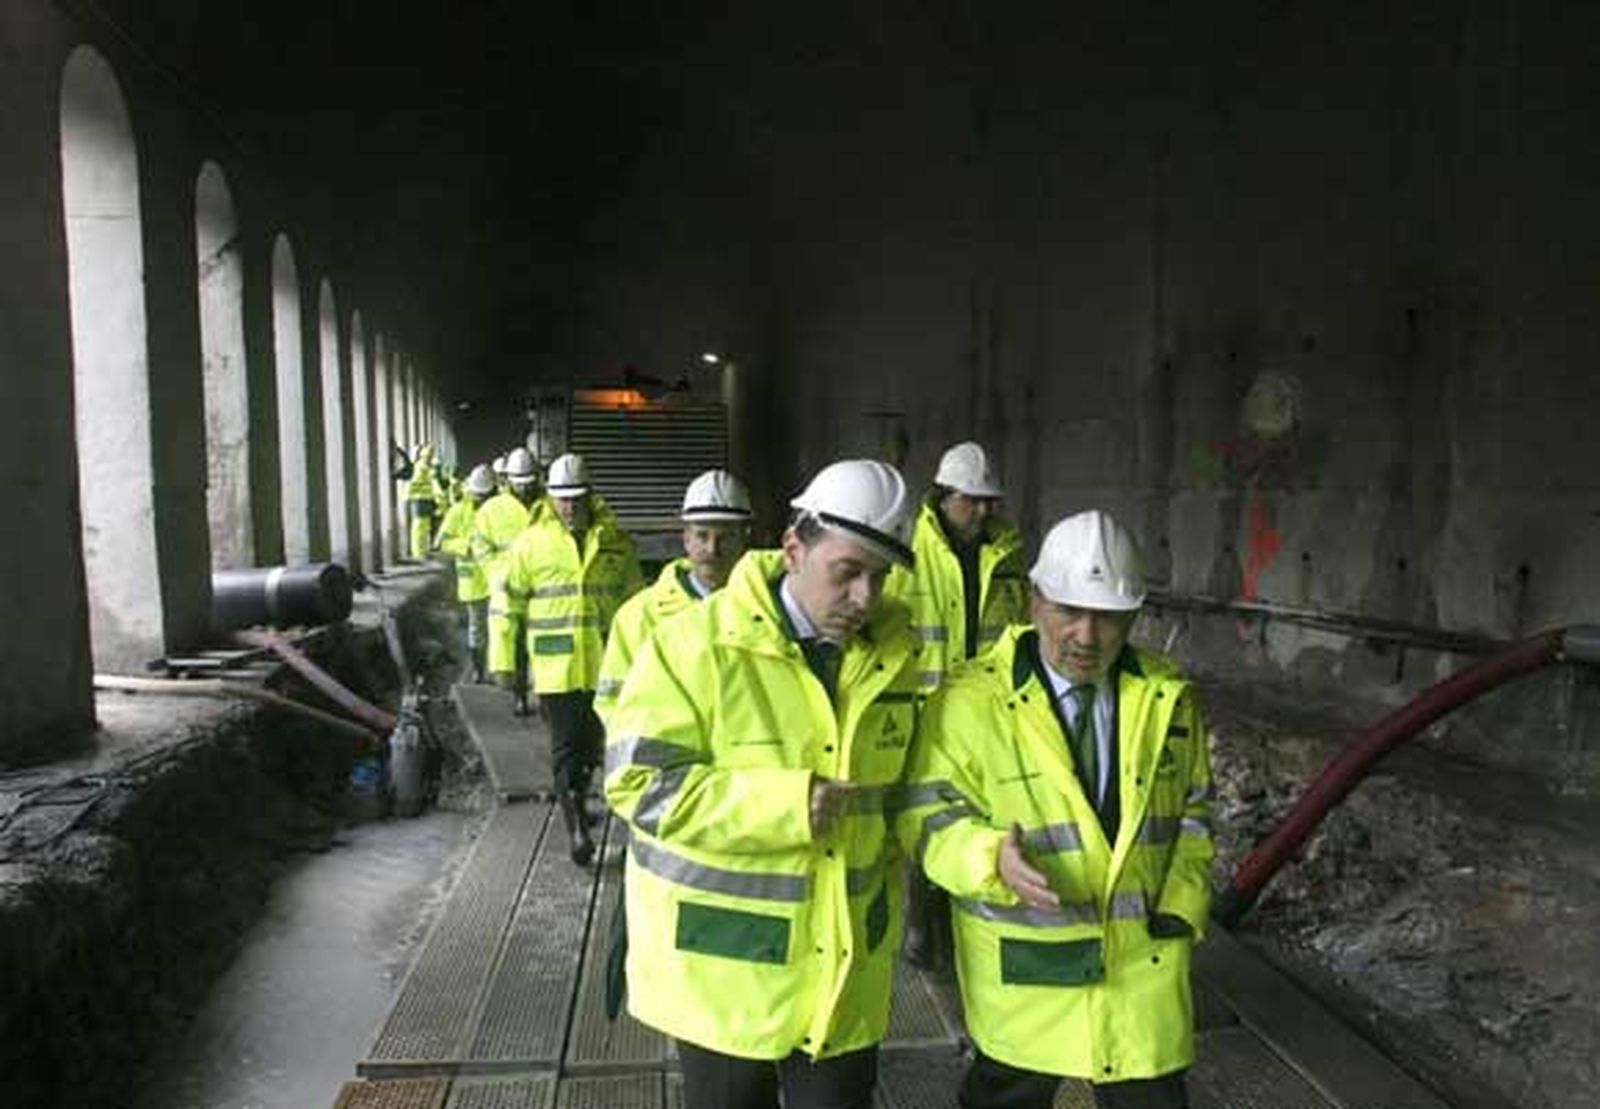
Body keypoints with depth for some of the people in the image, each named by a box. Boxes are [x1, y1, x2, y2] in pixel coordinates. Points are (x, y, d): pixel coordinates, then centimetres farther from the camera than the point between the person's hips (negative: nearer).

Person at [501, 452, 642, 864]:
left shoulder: (616, 541, 3)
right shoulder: (531, 543, -2)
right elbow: (510, 603, 2)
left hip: (605, 663, 3)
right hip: (556, 663, -2)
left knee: (593, 740, 17)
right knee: (565, 744, -2)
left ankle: (575, 799, 40)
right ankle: (576, 828, 0)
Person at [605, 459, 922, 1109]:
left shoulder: (891, 651, 1)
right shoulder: (699, 643, -16)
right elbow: (638, 780, -18)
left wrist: (887, 907, 14)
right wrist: (787, 806, -24)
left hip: (844, 965, 4)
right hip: (723, 963, -3)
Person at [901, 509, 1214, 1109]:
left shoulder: (1168, 698, 3)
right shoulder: (970, 699, -12)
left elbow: (1192, 811, 13)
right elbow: (928, 813, -11)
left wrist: (1183, 905, 0)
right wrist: (991, 858, -30)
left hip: (1143, 959, 3)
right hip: (1020, 969, -2)